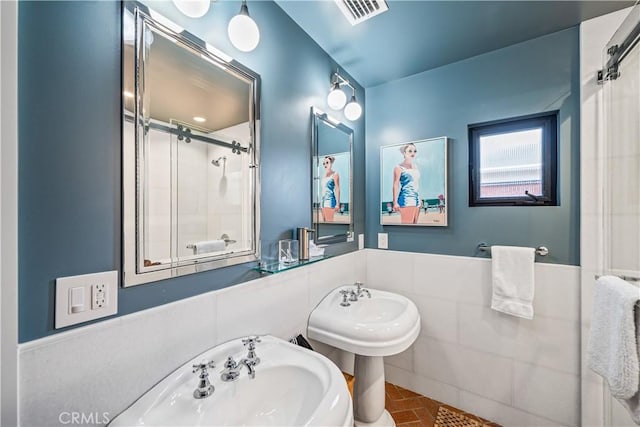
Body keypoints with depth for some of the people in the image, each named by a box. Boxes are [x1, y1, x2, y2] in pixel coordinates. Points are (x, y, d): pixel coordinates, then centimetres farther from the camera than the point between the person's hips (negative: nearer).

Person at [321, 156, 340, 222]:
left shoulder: (334, 174, -4)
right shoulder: (324, 175, 18)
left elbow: (337, 189, -10)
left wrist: (337, 203, -16)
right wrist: (321, 202, 17)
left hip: (330, 200, -8)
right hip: (323, 200, 8)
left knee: (329, 221, -11)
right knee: (325, 221, 7)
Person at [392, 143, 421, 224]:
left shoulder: (415, 167, 17)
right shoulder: (399, 168, -4)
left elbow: (417, 184, 20)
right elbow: (396, 185, -10)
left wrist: (420, 200, 19)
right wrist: (395, 202, -17)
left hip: (416, 200, 8)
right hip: (406, 201, -8)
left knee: (414, 223, 9)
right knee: (406, 223, -11)